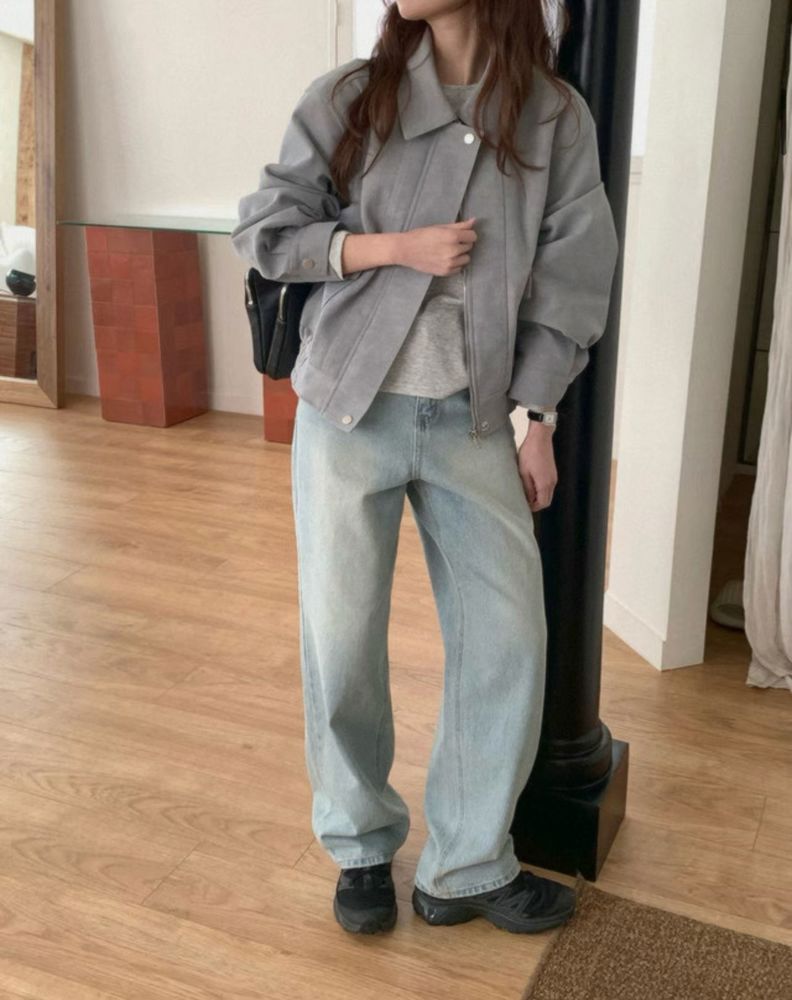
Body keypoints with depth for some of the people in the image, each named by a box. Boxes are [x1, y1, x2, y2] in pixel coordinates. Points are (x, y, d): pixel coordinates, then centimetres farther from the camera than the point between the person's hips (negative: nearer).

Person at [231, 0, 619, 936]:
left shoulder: (556, 118, 1)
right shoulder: (348, 98, 0)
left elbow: (565, 278, 3)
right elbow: (265, 230, 2)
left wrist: (538, 420, -1)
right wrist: (397, 246, -12)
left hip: (472, 420, 1)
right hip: (350, 409, -1)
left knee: (507, 638, 1)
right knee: (340, 639, 3)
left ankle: (466, 867, 21)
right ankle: (361, 847, 27)